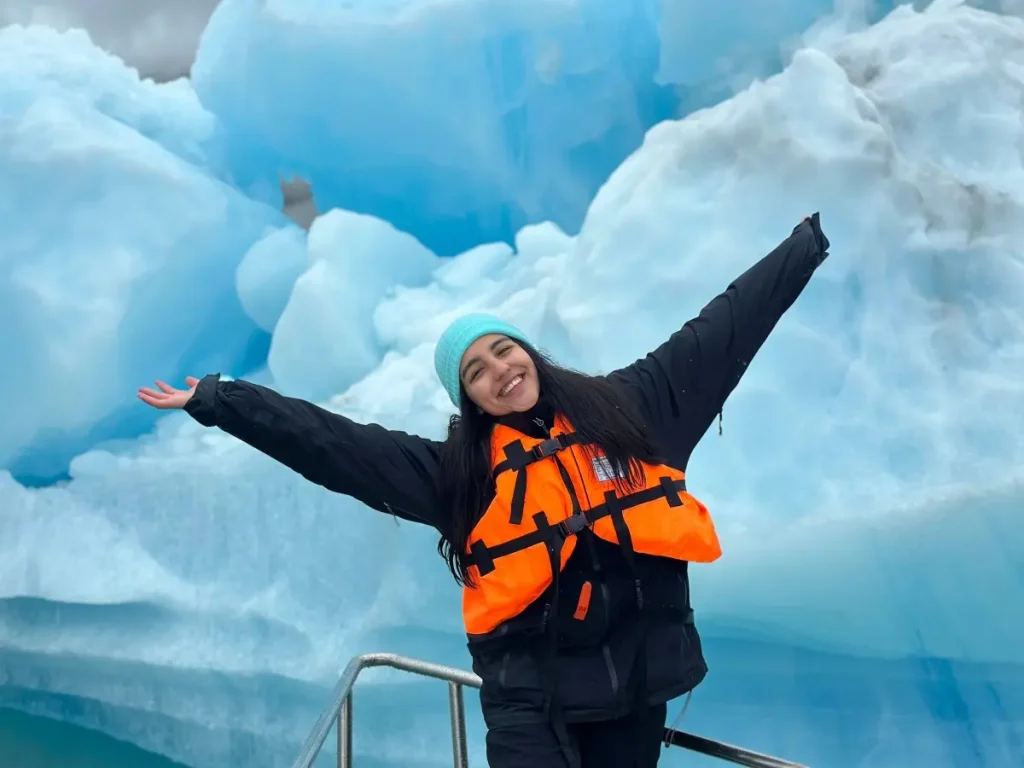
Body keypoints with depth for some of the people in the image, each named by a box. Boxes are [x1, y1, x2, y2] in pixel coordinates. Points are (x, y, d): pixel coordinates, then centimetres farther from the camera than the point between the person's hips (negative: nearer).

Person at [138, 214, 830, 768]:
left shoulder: (629, 404, 4)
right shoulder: (456, 469, 1)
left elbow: (724, 327, 9)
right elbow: (333, 443, -1)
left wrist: (807, 243, 14)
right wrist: (215, 401, -5)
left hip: (638, 675, 2)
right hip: (532, 690, -1)